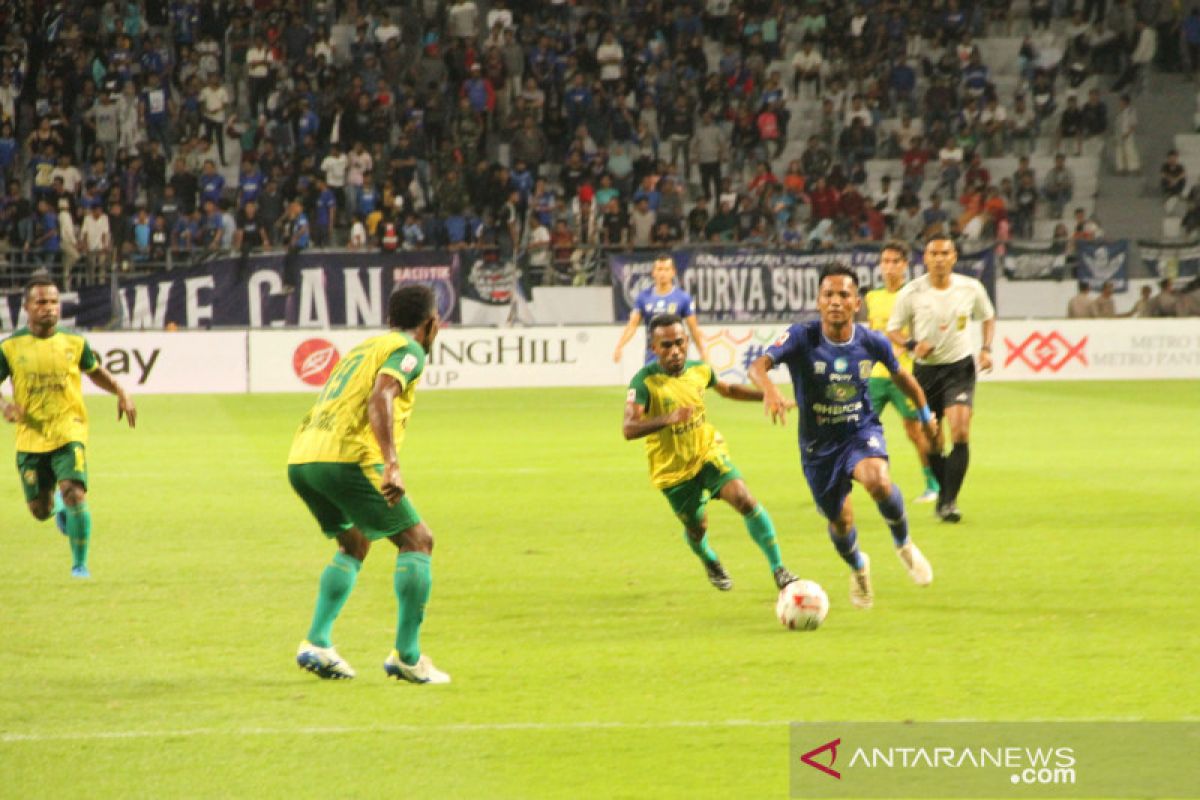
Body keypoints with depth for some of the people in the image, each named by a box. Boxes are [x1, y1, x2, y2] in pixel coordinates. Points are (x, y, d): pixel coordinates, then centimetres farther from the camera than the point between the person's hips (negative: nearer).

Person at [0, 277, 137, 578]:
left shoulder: (74, 343, 2)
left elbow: (95, 371, 20)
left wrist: (121, 393, 5)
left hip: (68, 434, -1)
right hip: (30, 438, 1)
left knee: (75, 494, -21)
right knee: (40, 510, 7)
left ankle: (80, 564, -6)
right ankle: (59, 505, 46)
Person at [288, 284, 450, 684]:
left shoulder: (363, 348, 28)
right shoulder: (408, 350, 3)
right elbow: (380, 399, -15)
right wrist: (392, 467, -23)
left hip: (300, 460, 8)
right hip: (347, 457, -8)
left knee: (354, 544, 27)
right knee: (417, 540, 4)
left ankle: (317, 643, 14)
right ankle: (407, 656, 0)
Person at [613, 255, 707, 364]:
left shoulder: (683, 297, -1)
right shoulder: (643, 297, 4)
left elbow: (693, 328, 3)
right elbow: (632, 325, 0)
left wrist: (703, 353, 0)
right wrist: (619, 346, -12)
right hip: (651, 358, 2)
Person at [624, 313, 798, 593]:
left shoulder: (699, 370, -5)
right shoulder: (645, 381, -24)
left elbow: (727, 389, 19)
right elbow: (629, 429, -37)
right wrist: (668, 418, -52)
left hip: (708, 451, 3)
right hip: (673, 468, -3)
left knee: (744, 499, -19)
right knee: (696, 528, 11)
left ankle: (778, 570, -11)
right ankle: (710, 562, 49)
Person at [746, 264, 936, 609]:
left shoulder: (872, 342, -13)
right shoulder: (802, 337, -21)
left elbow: (900, 376, 8)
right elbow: (759, 364, -36)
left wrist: (926, 415, 20)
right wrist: (768, 389, -59)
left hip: (861, 430, -1)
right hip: (817, 442, 1)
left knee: (877, 480, -33)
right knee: (840, 522, 13)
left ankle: (904, 544, -3)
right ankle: (858, 568, 49)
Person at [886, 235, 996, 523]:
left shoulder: (971, 289, -5)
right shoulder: (912, 293, -9)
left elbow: (988, 317, 14)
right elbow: (893, 329, 0)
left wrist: (986, 349, -1)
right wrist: (913, 345, -20)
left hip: (960, 367, -1)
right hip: (925, 370, 1)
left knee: (960, 431, -20)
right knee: (932, 443, 6)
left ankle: (949, 500, -16)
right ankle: (943, 489, 33)